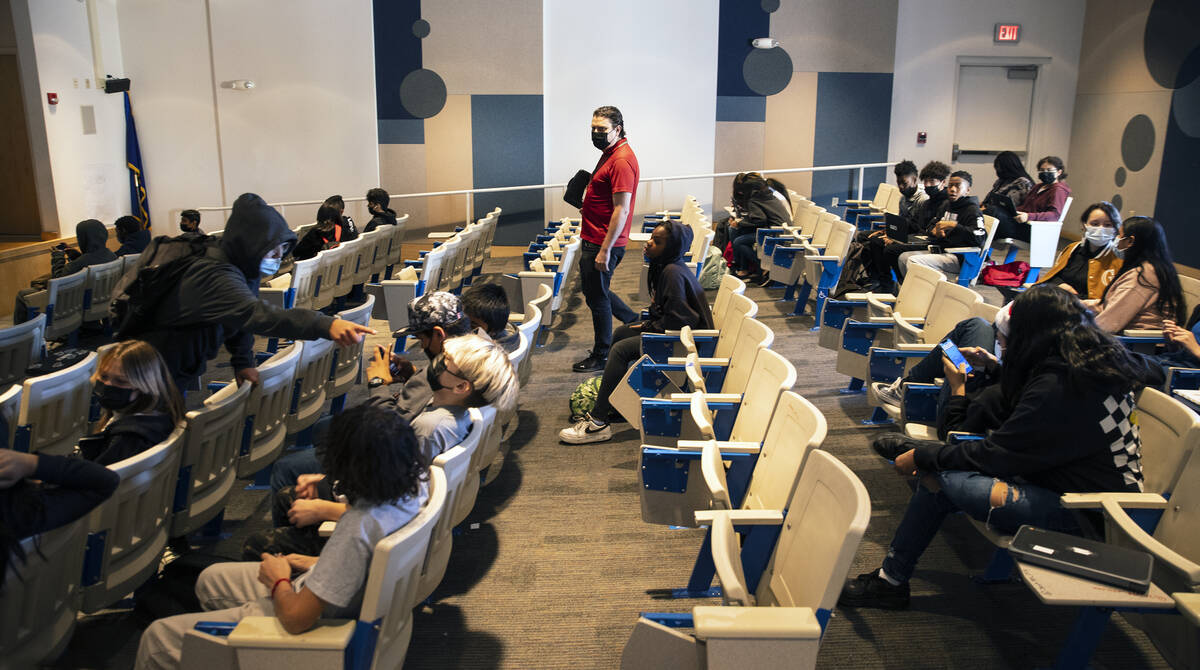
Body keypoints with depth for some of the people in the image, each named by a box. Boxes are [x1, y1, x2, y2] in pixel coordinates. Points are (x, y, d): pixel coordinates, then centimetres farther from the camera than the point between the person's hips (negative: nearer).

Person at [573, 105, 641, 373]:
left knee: (597, 296, 1)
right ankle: (636, 323, 34)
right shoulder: (610, 154, 14)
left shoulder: (622, 160, -19)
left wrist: (605, 250, -25)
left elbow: (621, 210, -24)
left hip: (603, 243, -10)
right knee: (593, 290, 21)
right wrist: (586, 204, 12)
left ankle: (601, 356, 16)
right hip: (593, 240, 10)